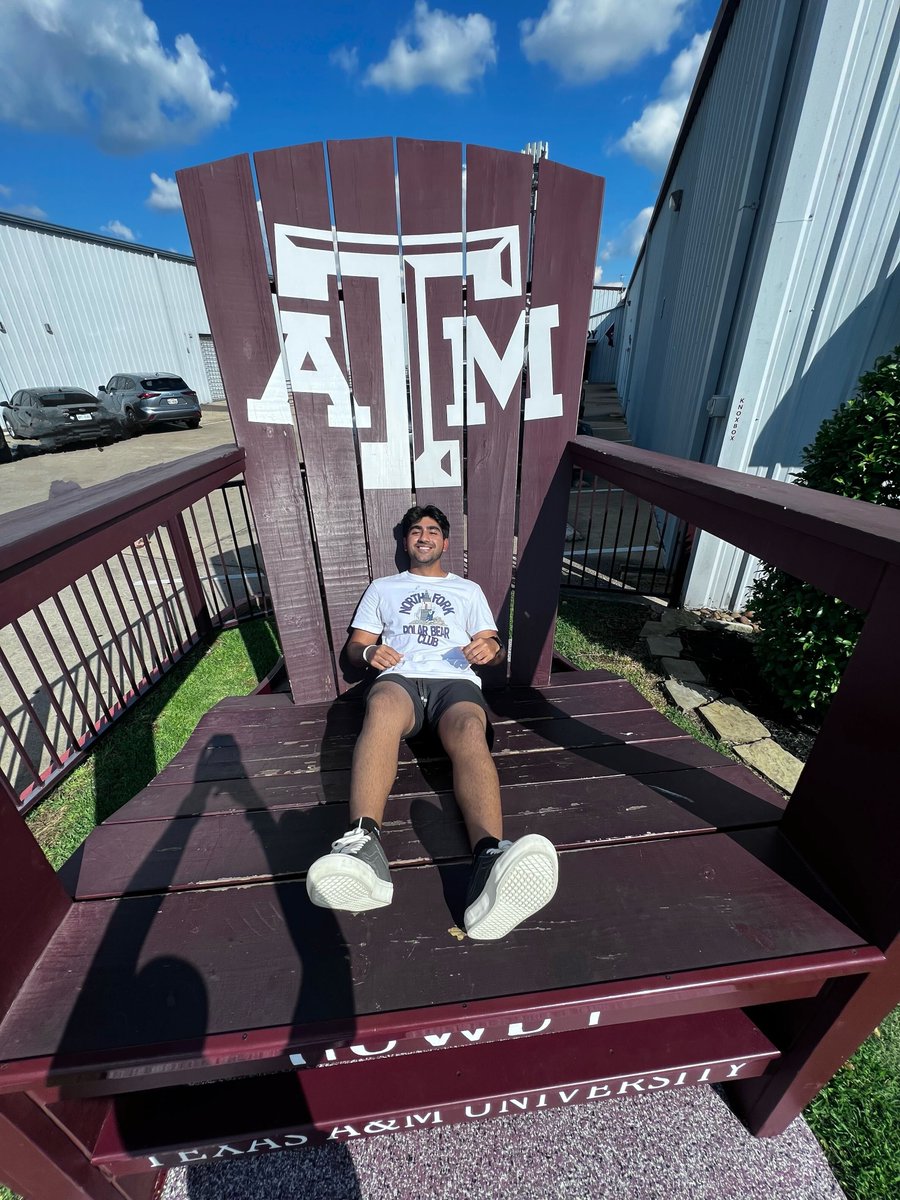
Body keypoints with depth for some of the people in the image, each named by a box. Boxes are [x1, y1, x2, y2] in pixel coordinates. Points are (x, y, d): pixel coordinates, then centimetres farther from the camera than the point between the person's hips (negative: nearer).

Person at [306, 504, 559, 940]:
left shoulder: (468, 590, 29)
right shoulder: (382, 588, 29)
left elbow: (494, 648, 22)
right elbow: (354, 647, 23)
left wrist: (490, 648, -4)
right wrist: (369, 652, -2)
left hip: (455, 680, 0)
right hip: (399, 678, 0)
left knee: (469, 731, -36)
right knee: (382, 708, -38)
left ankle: (490, 861, -60)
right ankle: (363, 843, -57)